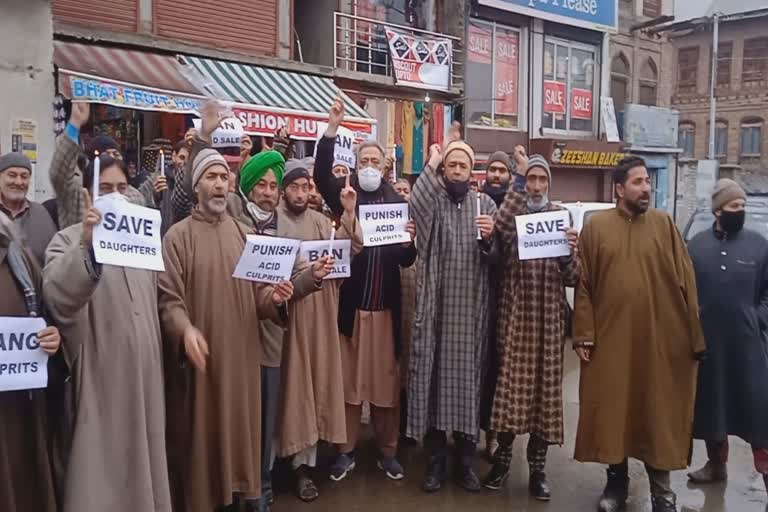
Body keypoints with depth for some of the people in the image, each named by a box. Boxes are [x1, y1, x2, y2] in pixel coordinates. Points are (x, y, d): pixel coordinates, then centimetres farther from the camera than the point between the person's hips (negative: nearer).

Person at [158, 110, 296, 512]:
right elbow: (168, 298, -11)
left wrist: (275, 297, -12)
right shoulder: (178, 236, -3)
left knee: (240, 426, 14)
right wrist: (185, 329, -29)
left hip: (242, 354, 4)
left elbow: (258, 293, 10)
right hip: (199, 356, -4)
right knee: (201, 432, 6)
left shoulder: (243, 233, 10)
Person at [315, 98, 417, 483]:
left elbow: (407, 261, 6)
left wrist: (410, 242, -16)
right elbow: (321, 174, -18)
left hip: (385, 305, 1)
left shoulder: (398, 201, 5)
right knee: (348, 378, 8)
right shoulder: (345, 194, 3)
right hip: (349, 303, -1)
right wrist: (332, 128, -25)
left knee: (386, 378, 9)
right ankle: (346, 450, 23)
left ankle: (387, 451, 24)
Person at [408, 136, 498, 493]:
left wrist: (489, 239, -17)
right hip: (435, 308, -1)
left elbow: (495, 259, 4)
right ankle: (436, 461, 18)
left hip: (471, 310, 2)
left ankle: (465, 461, 22)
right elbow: (413, 207, -23)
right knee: (434, 379, 3)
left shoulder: (485, 204, 8)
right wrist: (430, 164, -14)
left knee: (468, 378, 8)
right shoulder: (431, 200, 3)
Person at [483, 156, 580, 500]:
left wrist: (571, 252, -17)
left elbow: (571, 279, 2)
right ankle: (503, 457, 20)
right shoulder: (509, 213, 4)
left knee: (544, 385, 4)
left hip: (548, 316, 1)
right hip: (513, 314, -1)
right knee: (510, 383, 2)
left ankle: (537, 466, 17)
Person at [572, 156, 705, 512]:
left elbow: (685, 281, 2)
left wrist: (694, 336, -1)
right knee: (612, 412, 10)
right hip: (610, 339, 0)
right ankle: (616, 481, 27)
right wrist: (584, 334, -6)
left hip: (660, 340, 1)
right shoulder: (596, 226, 0)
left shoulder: (664, 224, 3)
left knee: (659, 413, 8)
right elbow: (584, 283, -1)